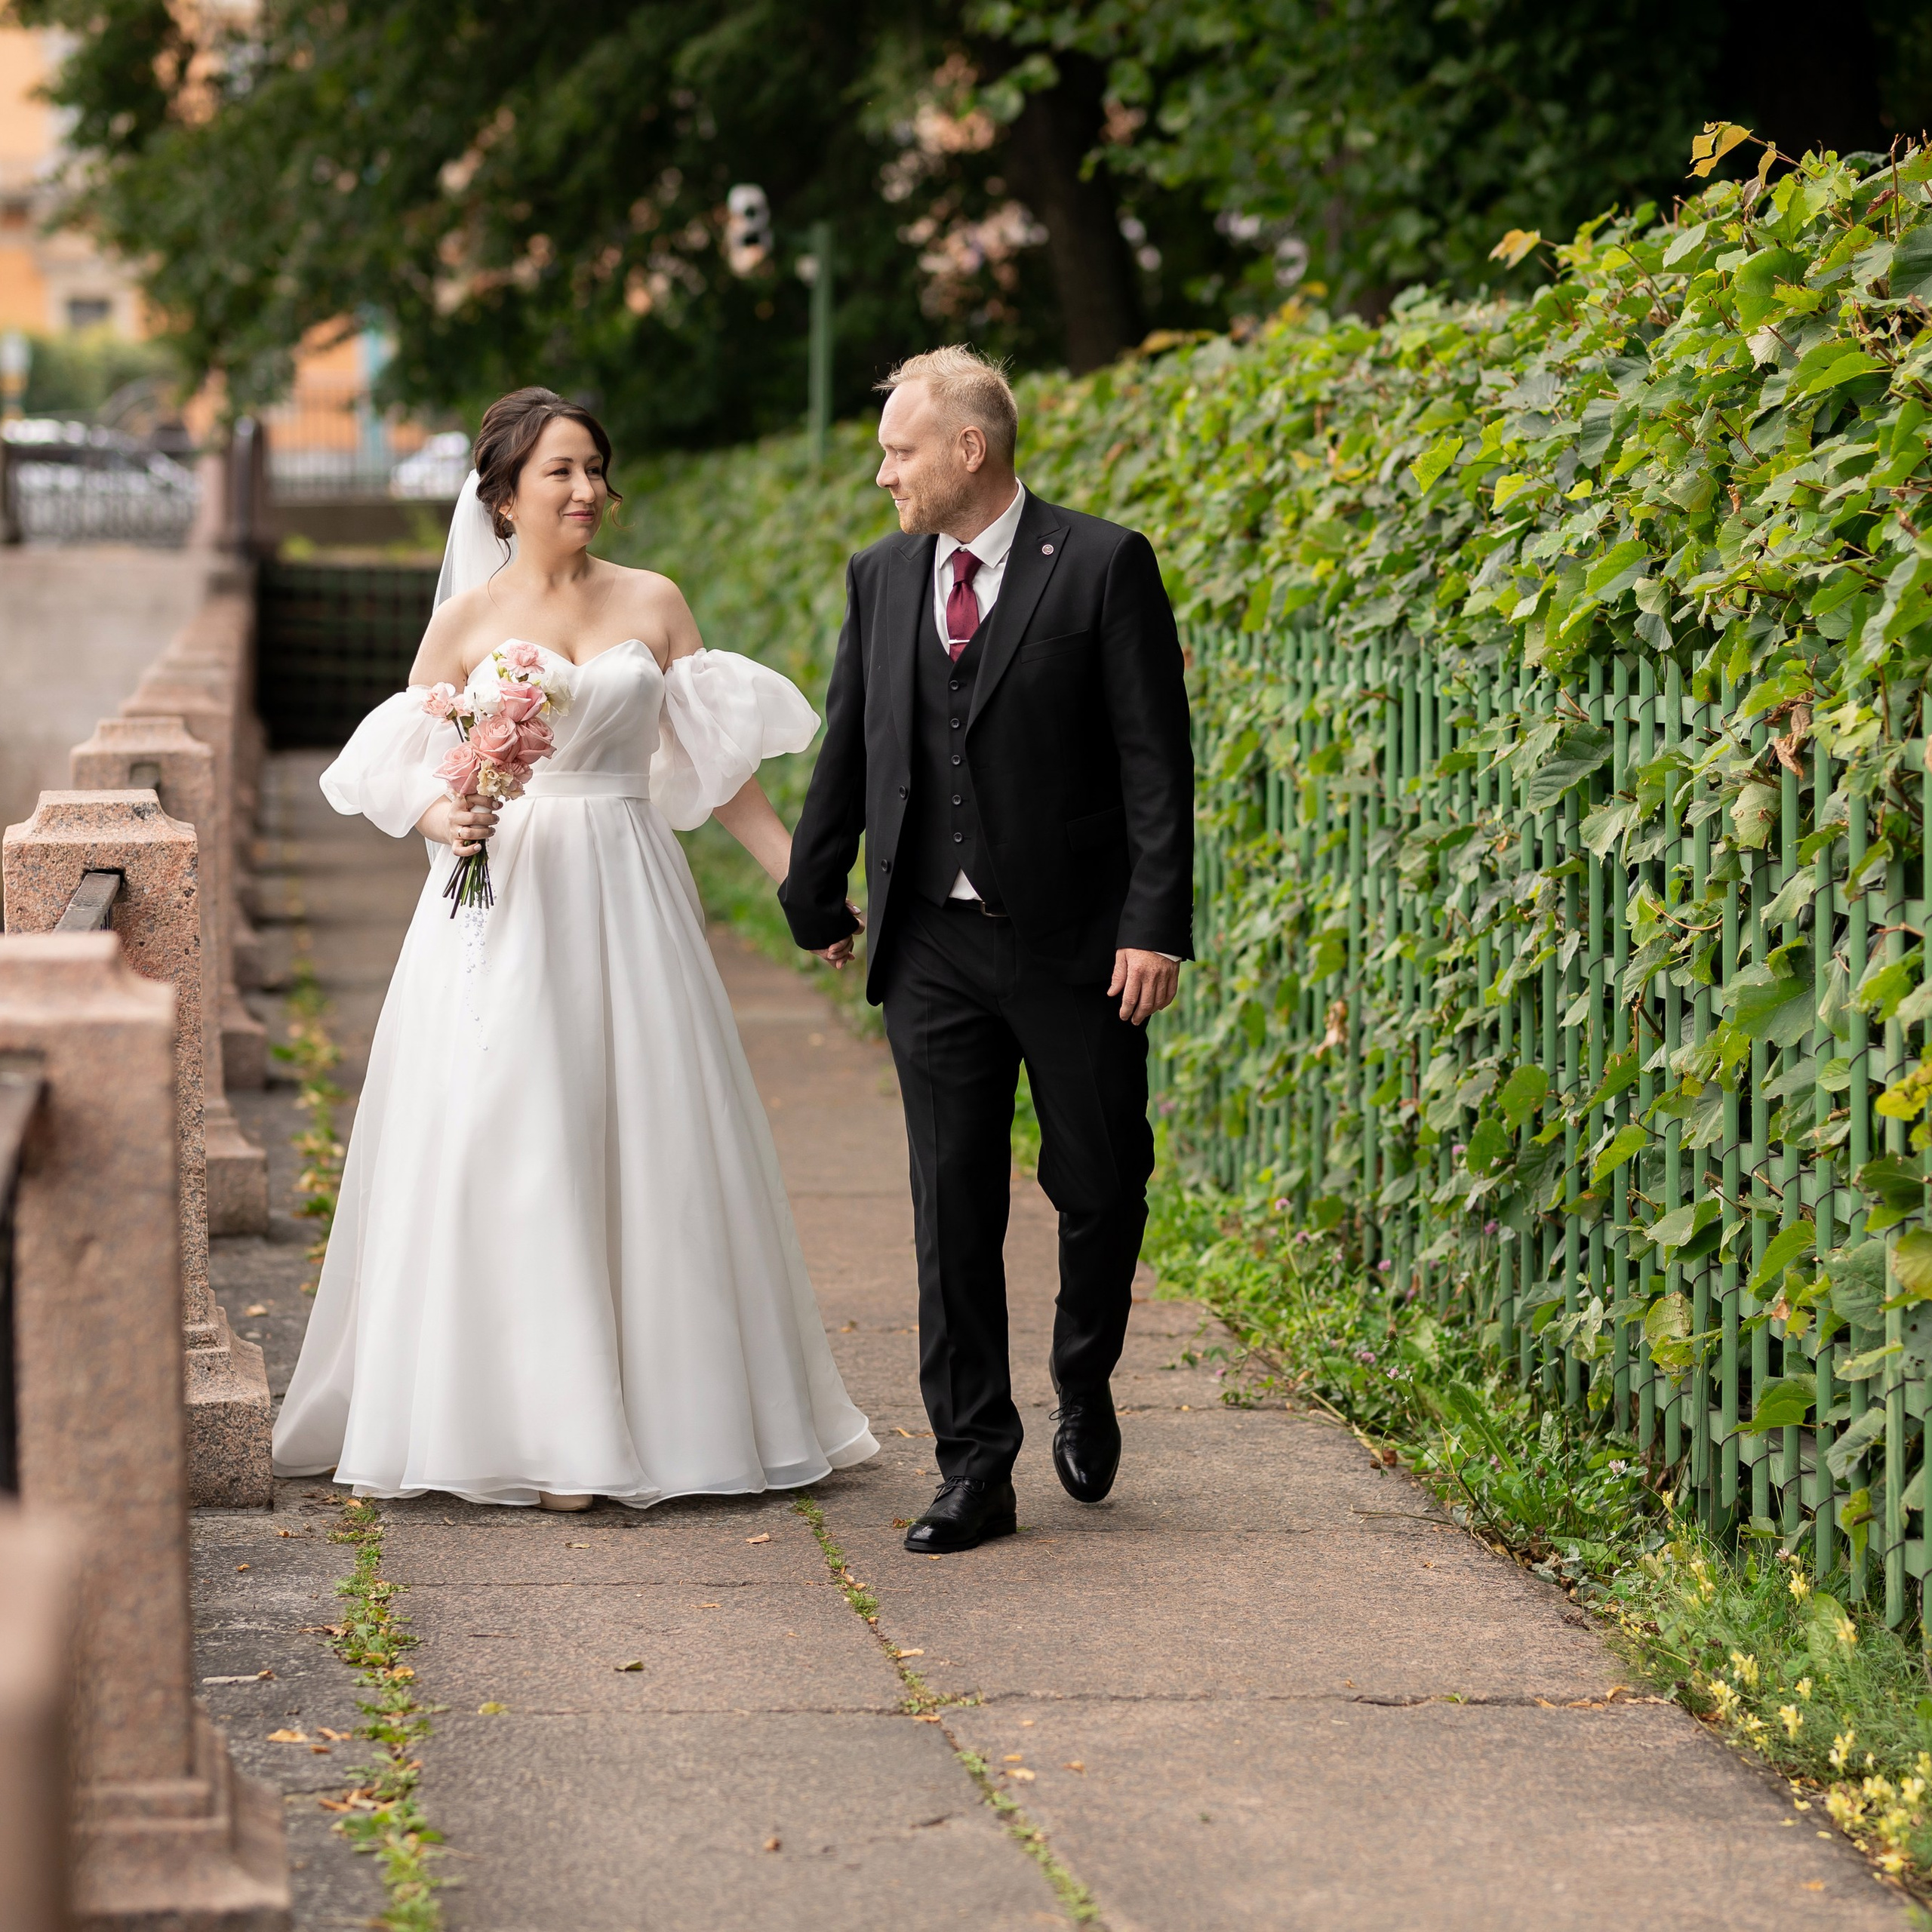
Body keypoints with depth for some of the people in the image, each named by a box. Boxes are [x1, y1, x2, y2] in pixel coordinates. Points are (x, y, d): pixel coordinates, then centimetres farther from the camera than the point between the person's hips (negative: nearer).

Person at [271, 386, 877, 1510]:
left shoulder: (654, 605, 8)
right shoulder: (468, 619, 3)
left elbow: (716, 763, 7)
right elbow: (406, 777, 3)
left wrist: (801, 878, 1)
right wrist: (447, 822, -19)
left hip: (627, 905, 2)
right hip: (502, 908, -2)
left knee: (648, 1148, 1)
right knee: (508, 1153, -5)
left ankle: (658, 1409, 10)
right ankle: (530, 1427, -1)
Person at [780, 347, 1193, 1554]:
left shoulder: (1103, 567, -6)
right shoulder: (881, 579, 8)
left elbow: (1158, 762, -9)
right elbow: (847, 750, 17)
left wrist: (1157, 924, -15)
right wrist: (817, 897, 20)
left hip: (1075, 943, -3)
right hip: (933, 946, 4)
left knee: (1101, 1185, 5)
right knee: (954, 1206, 3)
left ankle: (1084, 1384, 33)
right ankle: (975, 1468, 8)